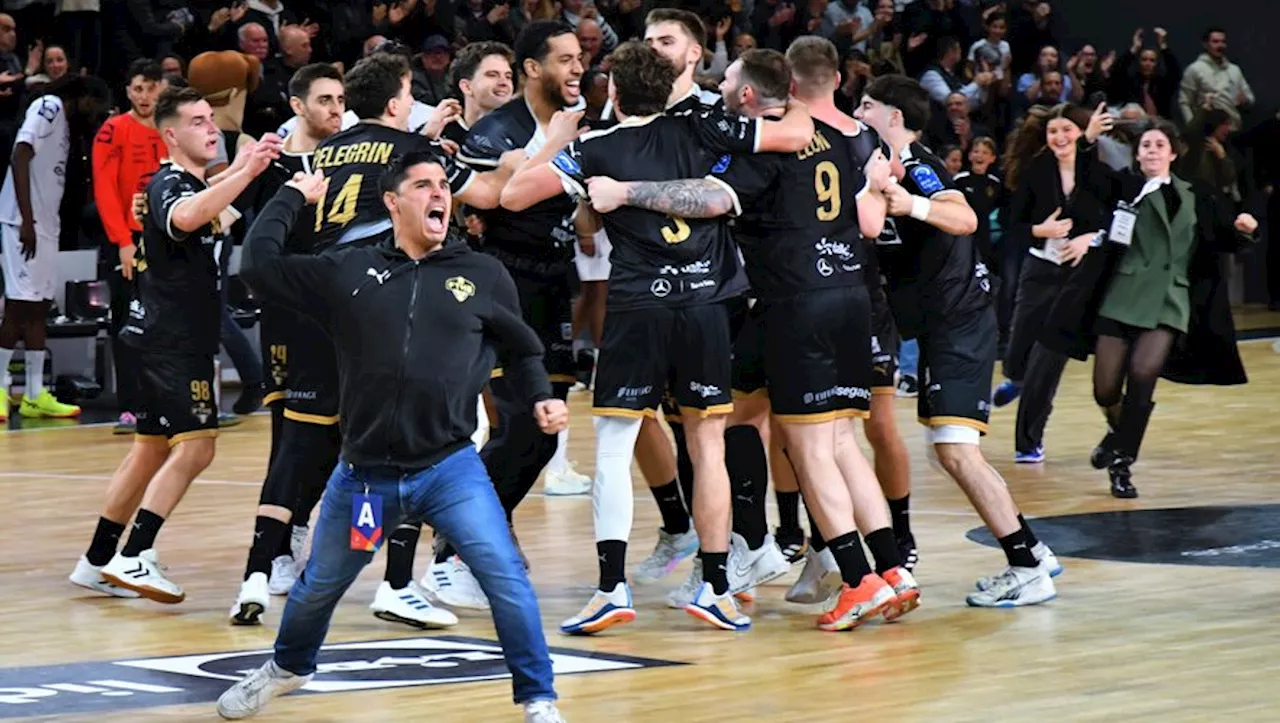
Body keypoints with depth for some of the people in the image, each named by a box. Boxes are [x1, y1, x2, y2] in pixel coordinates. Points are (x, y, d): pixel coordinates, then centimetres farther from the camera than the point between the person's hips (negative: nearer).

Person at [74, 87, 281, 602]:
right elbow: (185, 217, -40)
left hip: (178, 340, 11)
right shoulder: (168, 185, -15)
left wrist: (239, 171, 31)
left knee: (152, 450, 15)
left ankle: (98, 561, 20)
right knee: (195, 446, -17)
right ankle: (134, 557, -21)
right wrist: (245, 173, -43)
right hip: (170, 340, -11)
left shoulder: (189, 183, 16)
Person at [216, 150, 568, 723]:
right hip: (364, 475, 1)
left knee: (506, 577, -17)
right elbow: (259, 265, 1)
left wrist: (540, 398, 1)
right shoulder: (348, 271, 2)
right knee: (319, 585, 18)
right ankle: (287, 668, 47)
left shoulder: (484, 277, 4)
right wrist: (293, 197, 7)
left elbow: (521, 348, 17)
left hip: (451, 467, -1)